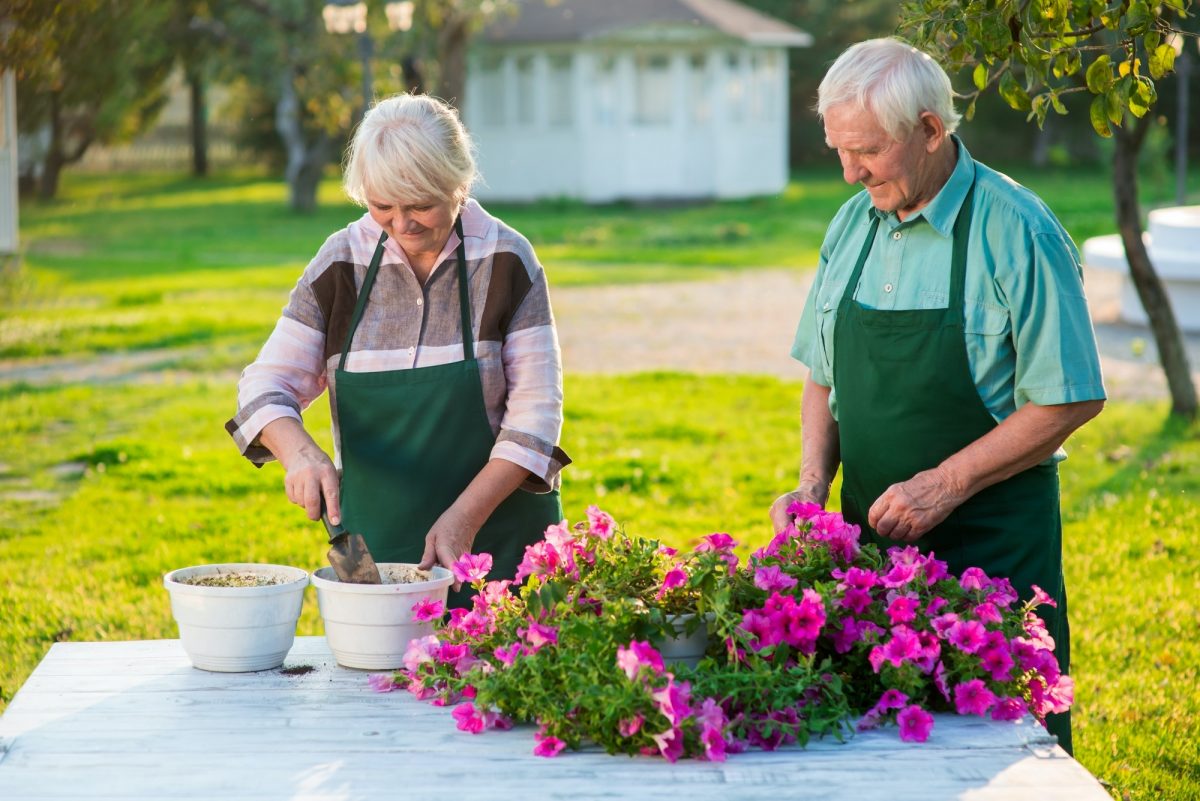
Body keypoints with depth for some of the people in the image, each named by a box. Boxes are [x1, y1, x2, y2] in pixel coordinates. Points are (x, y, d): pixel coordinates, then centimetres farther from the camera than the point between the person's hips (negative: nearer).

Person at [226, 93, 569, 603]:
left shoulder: (507, 260, -8)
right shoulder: (342, 260, -3)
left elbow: (534, 412, -9)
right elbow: (267, 385, -2)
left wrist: (465, 517, -19)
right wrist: (298, 450, -24)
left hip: (498, 530, -2)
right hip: (373, 537, 2)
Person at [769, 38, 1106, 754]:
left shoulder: (1016, 231, -11)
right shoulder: (853, 225, 8)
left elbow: (1072, 399, -12)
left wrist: (946, 484, -15)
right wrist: (815, 483, 0)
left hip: (991, 539, -5)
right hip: (868, 534, 5)